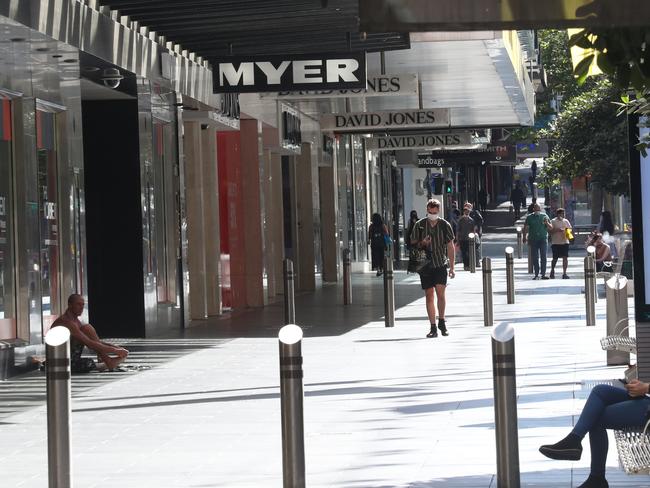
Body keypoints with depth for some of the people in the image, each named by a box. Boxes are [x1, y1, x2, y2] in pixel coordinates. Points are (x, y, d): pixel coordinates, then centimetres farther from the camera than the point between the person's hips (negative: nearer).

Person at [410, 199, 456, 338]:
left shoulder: (445, 225, 1)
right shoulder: (420, 225, 2)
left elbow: (450, 247, 6)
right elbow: (413, 243, 9)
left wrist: (452, 267, 3)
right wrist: (422, 243, -13)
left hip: (441, 264, -1)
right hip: (425, 265, 1)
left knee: (440, 292, -13)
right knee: (429, 295, 0)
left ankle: (441, 321, 6)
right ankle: (433, 328, 5)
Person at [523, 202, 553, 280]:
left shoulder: (544, 216, 6)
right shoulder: (529, 217, 7)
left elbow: (551, 228, 7)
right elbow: (525, 228, 7)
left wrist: (547, 223, -13)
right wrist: (525, 237, -6)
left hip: (543, 239, -1)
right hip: (533, 239, 1)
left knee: (543, 257, -6)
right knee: (535, 258, 0)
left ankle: (543, 274, -5)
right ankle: (536, 274, 5)